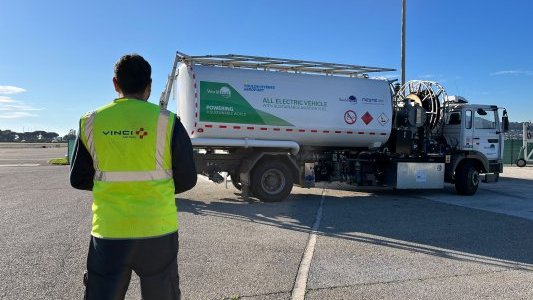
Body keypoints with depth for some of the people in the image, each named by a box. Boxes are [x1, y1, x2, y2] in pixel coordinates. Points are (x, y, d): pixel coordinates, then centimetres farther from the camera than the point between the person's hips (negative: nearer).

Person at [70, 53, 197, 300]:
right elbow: (187, 180, -1)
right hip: (157, 232, -1)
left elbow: (78, 180, 8)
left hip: (108, 233, 2)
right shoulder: (167, 122, -8)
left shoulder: (91, 123, -1)